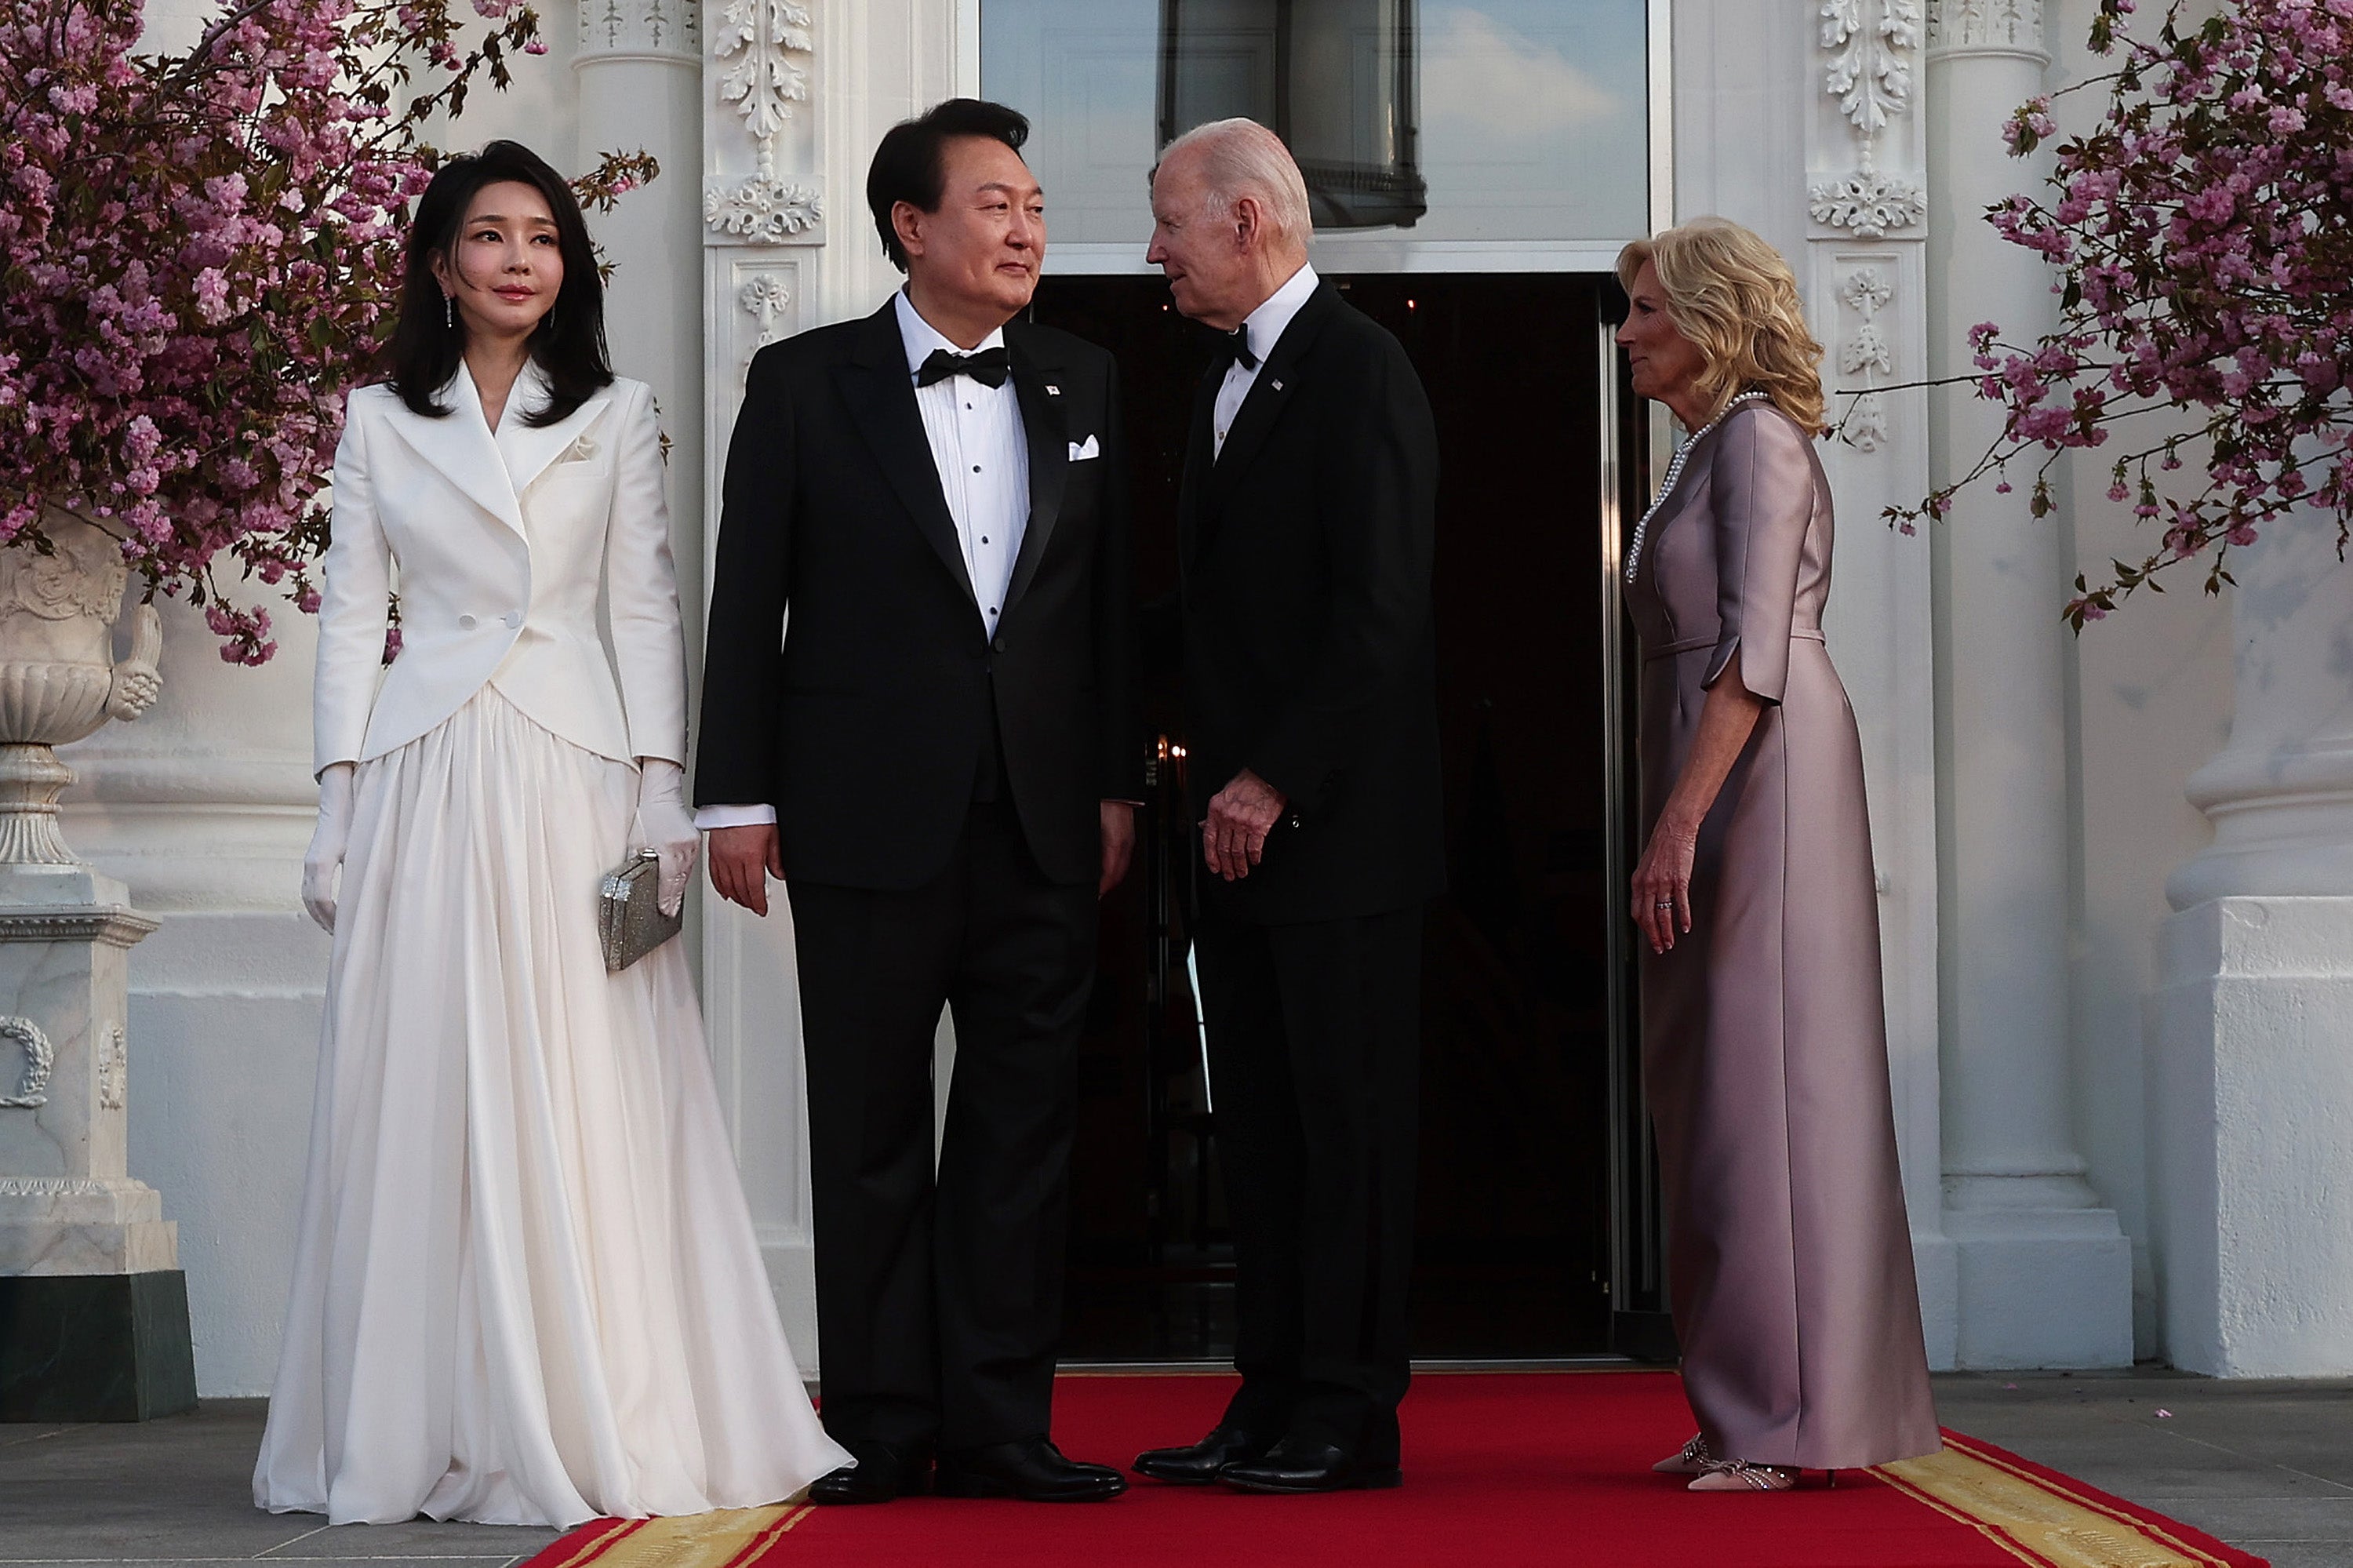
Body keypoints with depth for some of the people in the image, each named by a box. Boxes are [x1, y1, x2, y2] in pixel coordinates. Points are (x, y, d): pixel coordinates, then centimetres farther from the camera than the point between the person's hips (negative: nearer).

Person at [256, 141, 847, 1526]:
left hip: (573, 777, -1)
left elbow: (650, 608, 5)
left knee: (592, 1099, -4)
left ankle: (601, 1421, 2)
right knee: (424, 1096, 0)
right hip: (426, 778, 1)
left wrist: (662, 791, -4)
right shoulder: (381, 422, 10)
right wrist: (339, 810, 2)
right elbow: (350, 615, 9)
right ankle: (436, 1432, 7)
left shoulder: (618, 417, 9)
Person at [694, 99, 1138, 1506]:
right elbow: (748, 602, 0)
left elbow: (1113, 598, 11)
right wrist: (738, 796, -4)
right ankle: (883, 1428, 12)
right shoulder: (805, 385, 2)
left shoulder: (1085, 386, 11)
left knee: (1024, 1127, 4)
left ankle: (1000, 1426, 11)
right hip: (870, 814, -3)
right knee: (872, 1134, 4)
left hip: (1043, 818, 3)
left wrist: (1119, 784, 6)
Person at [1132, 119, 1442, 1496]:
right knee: (1260, 1122, 10)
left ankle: (1352, 1418, 2)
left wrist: (1277, 783, -18)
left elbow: (1380, 611, -18)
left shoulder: (1359, 370, -10)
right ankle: (1273, 1404, 16)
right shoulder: (1230, 383, 18)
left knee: (1348, 1116, -3)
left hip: (1335, 820, -9)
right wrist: (1219, 786, 11)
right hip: (1244, 821, 9)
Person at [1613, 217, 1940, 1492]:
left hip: (1759, 777, -10)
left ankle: (1794, 1419, -5)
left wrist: (1679, 824, -23)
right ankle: (1750, 1414, 15)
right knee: (1715, 1090, 9)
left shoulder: (1758, 438, -8)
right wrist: (1677, 819, 16)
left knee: (1766, 1082, -8)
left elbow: (1755, 651, -18)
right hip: (1714, 782, 10)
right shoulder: (1704, 450, 20)